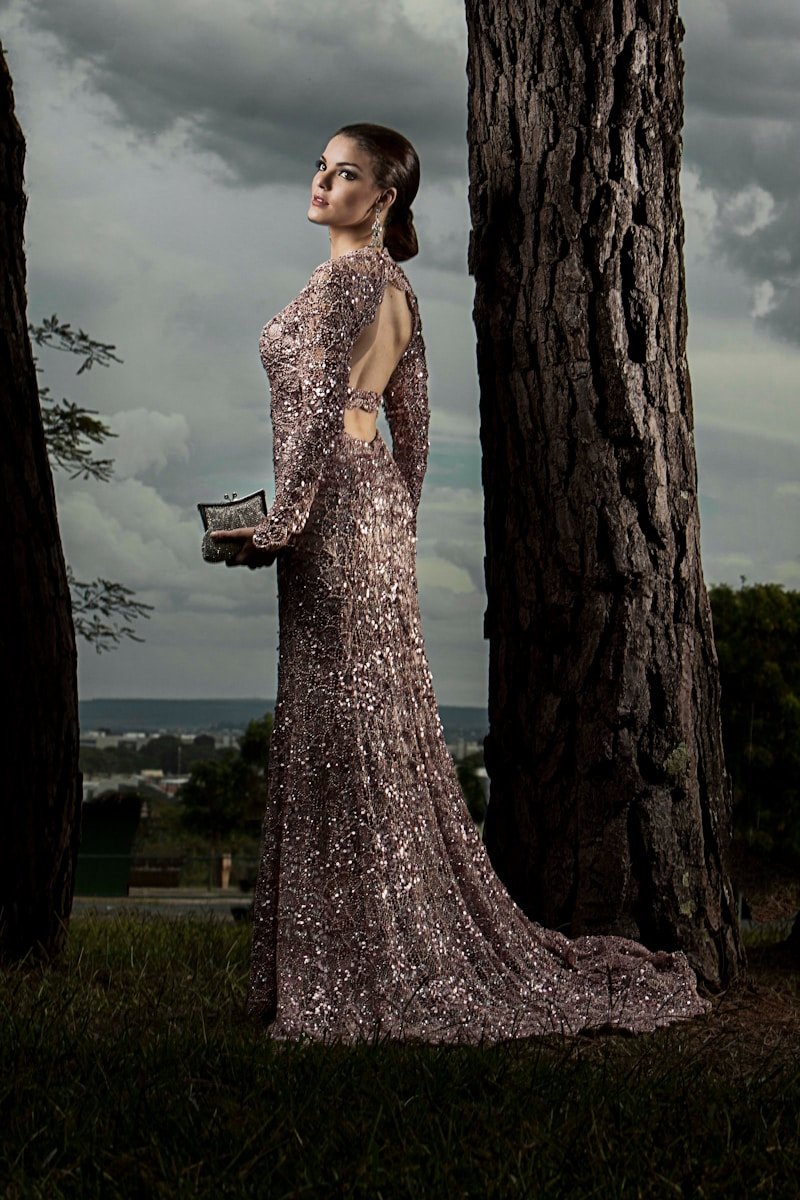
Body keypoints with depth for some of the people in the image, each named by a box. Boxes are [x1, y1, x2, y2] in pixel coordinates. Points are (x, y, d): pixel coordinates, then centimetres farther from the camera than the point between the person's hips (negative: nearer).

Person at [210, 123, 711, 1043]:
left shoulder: (343, 277, -11)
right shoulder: (395, 285, 16)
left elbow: (318, 410, -18)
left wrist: (281, 521, -15)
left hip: (336, 506, -9)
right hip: (378, 502, 10)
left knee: (346, 727, -6)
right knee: (382, 724, 11)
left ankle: (377, 975, 0)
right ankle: (404, 957, 19)